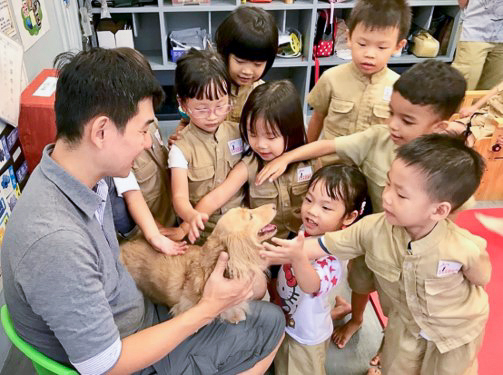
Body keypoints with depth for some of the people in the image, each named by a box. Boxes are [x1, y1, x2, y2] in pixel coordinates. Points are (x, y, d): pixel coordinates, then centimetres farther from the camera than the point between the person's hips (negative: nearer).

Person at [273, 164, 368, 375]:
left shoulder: (333, 253, -34)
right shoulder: (306, 230, -12)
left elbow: (311, 286, -56)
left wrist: (298, 256, -71)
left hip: (306, 335, -7)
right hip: (284, 322, 7)